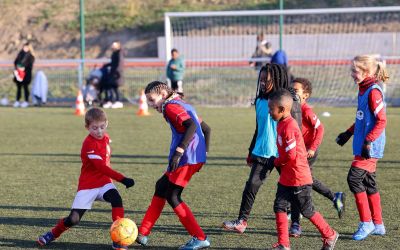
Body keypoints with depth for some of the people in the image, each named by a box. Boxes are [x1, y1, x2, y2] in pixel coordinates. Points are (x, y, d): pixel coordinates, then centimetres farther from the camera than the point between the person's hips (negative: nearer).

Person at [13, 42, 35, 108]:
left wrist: (24, 68, -23)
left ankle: (26, 101, 7)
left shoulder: (31, 56, -4)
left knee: (25, 87, 0)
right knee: (19, 87, 7)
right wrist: (15, 69, -7)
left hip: (26, 74, -4)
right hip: (19, 73, 4)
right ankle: (17, 101, 12)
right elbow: (16, 61, 6)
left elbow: (30, 65, -10)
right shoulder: (20, 53, 8)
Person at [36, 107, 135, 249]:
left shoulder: (105, 137, 4)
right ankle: (53, 234, 24)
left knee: (117, 199, -26)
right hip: (88, 186, -5)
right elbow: (101, 167, -30)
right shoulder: (89, 144, -20)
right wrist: (122, 179, -35)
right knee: (74, 219, -7)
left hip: (104, 182, 5)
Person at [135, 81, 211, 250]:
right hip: (197, 158, 10)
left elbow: (191, 126, -23)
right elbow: (205, 128, 23)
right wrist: (204, 151, 22)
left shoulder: (171, 106, -8)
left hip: (187, 159, -10)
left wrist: (179, 151, -27)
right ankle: (142, 234, 22)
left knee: (172, 196, -4)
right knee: (161, 187, 18)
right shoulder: (183, 105, 22)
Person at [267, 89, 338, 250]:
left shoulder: (289, 127, -22)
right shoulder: (282, 124, 9)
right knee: (279, 207, 2)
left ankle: (330, 235, 22)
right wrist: (277, 162, 9)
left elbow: (291, 155, -24)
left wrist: (275, 162, -9)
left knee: (308, 212, 5)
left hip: (299, 179, -9)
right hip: (286, 179, 9)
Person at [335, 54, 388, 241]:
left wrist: (368, 141, -25)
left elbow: (381, 121, -20)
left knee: (354, 178, -11)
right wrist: (348, 133, 27)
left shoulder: (373, 91, -16)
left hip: (370, 147, -10)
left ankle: (366, 223, -4)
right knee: (369, 183, 12)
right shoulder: (363, 90, 13)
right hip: (363, 145, 10)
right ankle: (378, 225, 20)